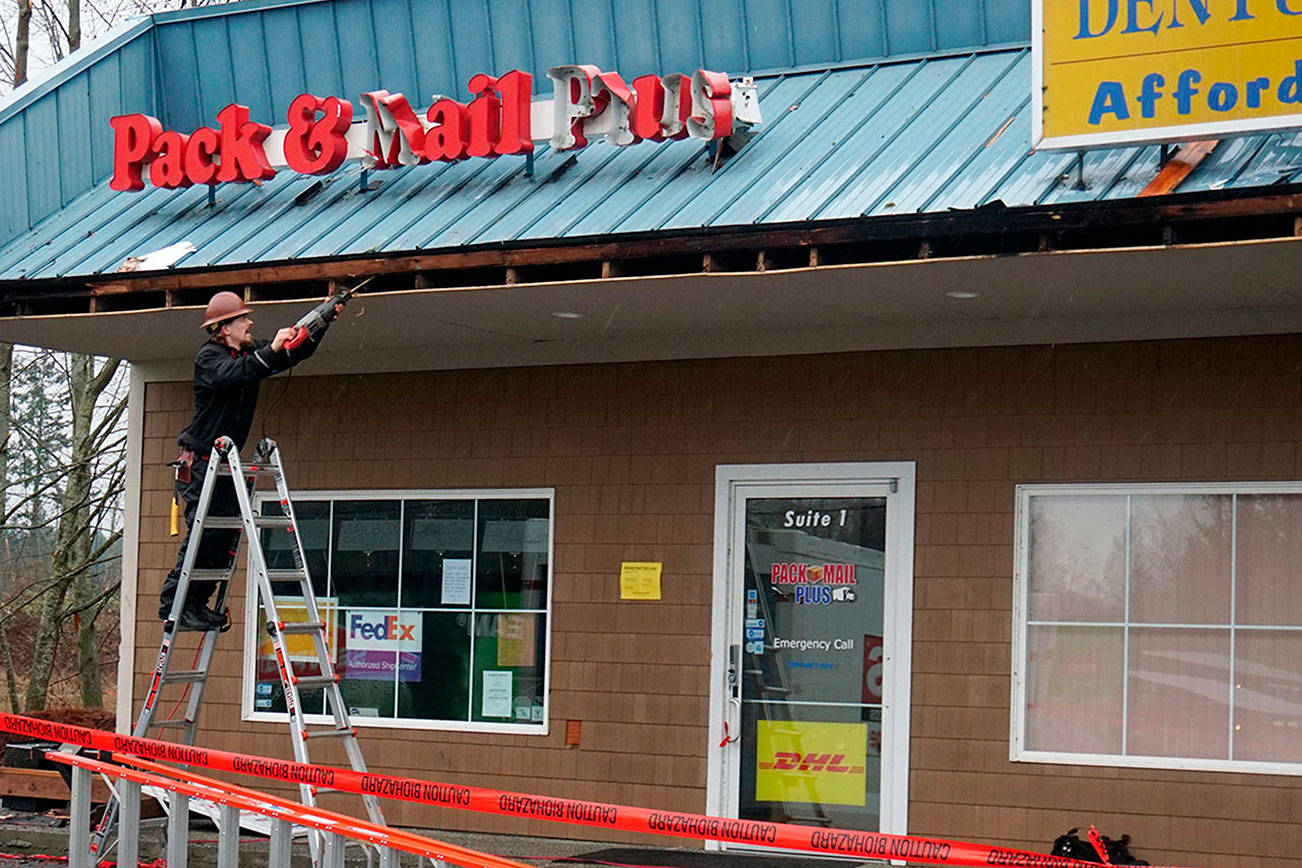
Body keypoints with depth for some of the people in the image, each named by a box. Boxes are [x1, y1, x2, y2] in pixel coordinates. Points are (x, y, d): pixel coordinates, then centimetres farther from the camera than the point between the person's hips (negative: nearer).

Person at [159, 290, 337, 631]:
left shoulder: (252, 352, 10)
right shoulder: (208, 356, -12)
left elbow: (297, 352, 12)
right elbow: (231, 375, -33)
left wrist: (321, 323, -3)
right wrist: (271, 351, -39)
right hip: (200, 461, -8)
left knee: (227, 534, 4)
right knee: (202, 533, -11)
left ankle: (198, 603, 9)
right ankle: (173, 605, -6)